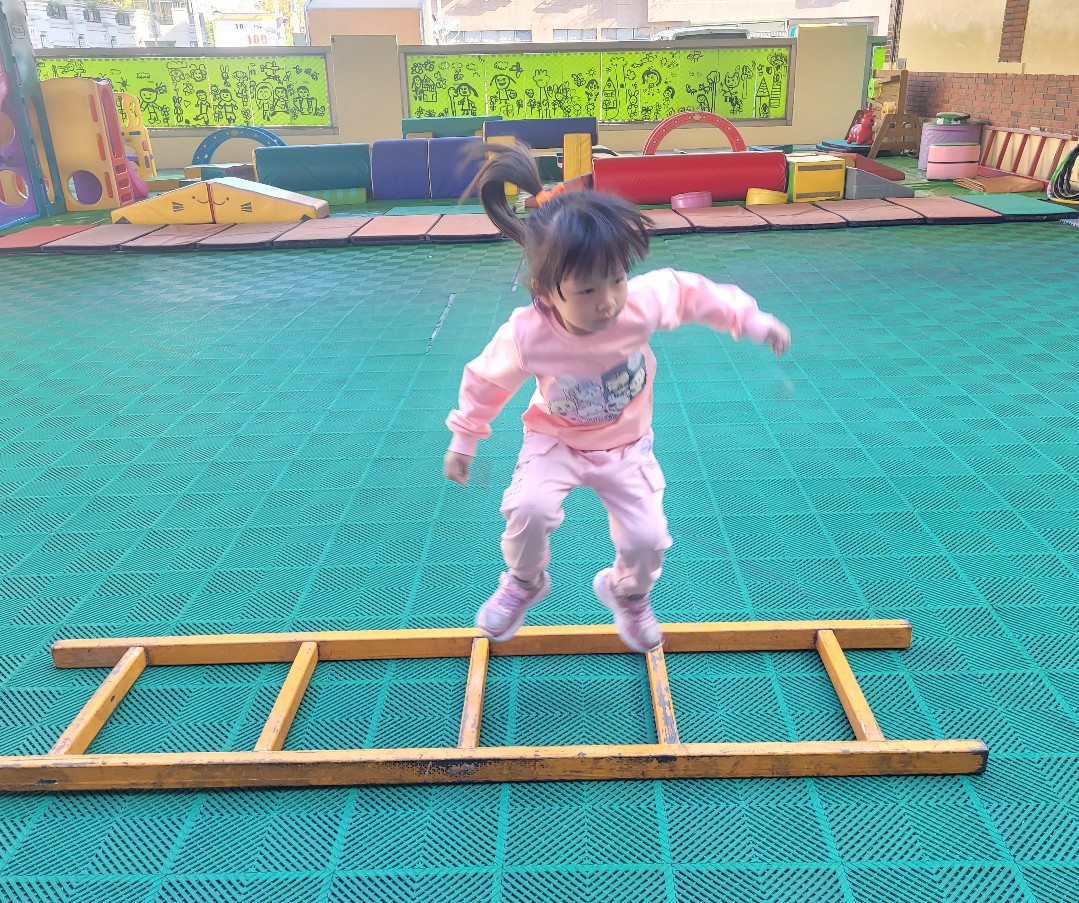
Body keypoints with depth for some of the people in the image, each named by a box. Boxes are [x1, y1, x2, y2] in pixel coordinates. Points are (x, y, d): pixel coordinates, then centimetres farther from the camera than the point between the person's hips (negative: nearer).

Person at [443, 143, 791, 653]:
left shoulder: (645, 300, -28)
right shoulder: (525, 336, -29)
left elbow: (695, 294, -6)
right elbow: (486, 381, -9)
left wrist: (753, 321, -1)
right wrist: (463, 440, 1)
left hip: (626, 446, 2)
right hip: (555, 443, -1)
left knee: (647, 538, -8)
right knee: (528, 509, -27)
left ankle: (628, 593, 31)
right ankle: (523, 584, 8)